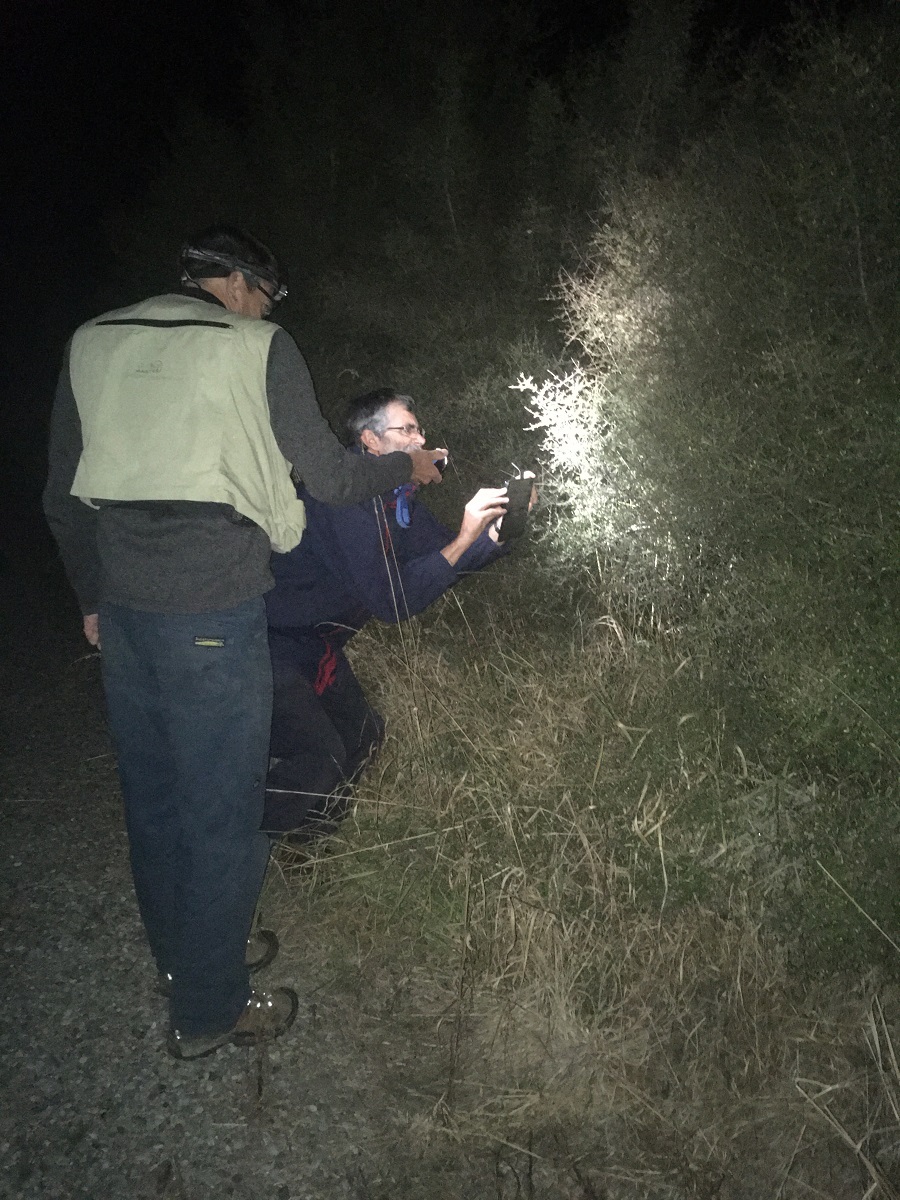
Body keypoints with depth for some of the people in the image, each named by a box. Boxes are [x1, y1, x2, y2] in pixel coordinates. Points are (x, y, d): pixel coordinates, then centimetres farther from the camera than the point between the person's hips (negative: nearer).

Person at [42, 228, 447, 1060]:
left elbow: (62, 498, 13)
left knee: (153, 798, 19)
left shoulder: (94, 345, 11)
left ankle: (186, 956, 41)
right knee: (221, 812, 7)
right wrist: (406, 467, 16)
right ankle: (208, 1013, 23)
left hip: (124, 611, 7)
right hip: (213, 616, -6)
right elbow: (329, 477, -2)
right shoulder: (258, 347, -5)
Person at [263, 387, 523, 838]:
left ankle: (300, 834, 33)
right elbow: (393, 600, -30)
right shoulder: (347, 497, -27)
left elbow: (446, 556, 9)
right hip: (272, 644, -10)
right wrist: (465, 536, -30)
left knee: (362, 734, 16)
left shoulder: (394, 496, 3)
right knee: (319, 756, -19)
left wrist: (499, 523, -7)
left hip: (314, 644, 10)